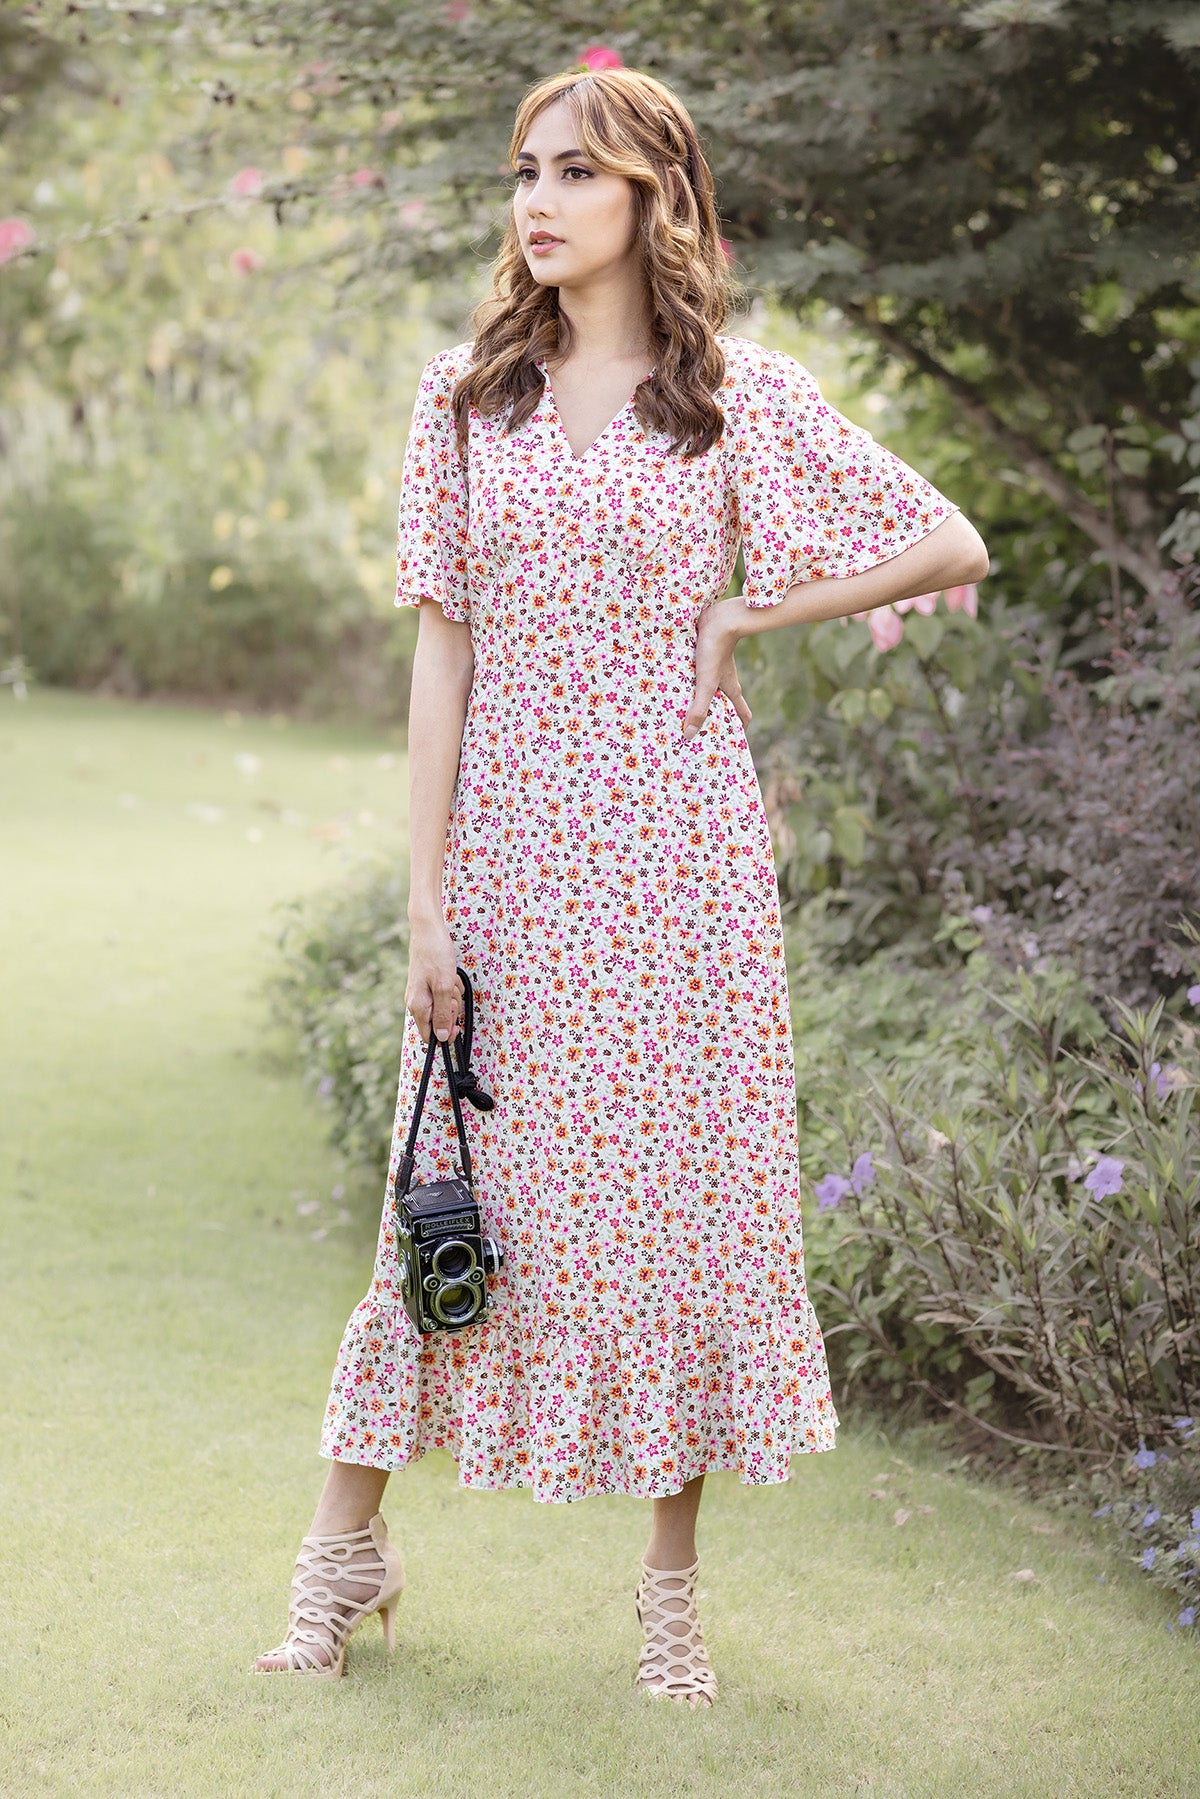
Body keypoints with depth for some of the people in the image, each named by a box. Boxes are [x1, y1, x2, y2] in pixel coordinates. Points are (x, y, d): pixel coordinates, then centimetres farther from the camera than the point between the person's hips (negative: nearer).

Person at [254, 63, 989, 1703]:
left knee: (685, 1190, 4)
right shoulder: (468, 393, 5)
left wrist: (739, 616, -2)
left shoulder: (744, 395, 0)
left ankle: (673, 1581, 16)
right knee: (467, 1193, 5)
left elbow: (952, 547, 2)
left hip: (676, 847, -1)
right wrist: (426, 892, -4)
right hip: (510, 845, 1)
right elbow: (443, 648, 2)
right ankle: (350, 1543, 19)